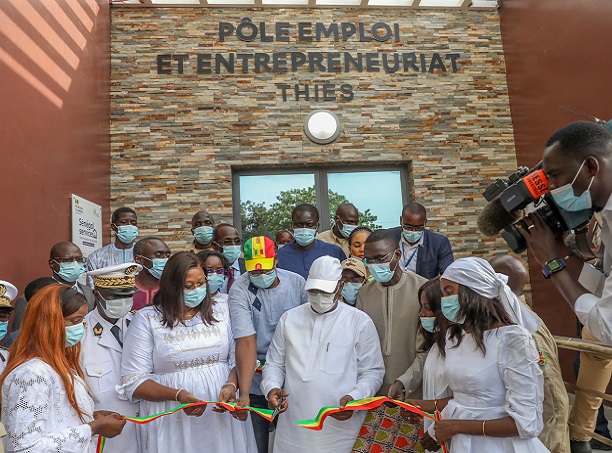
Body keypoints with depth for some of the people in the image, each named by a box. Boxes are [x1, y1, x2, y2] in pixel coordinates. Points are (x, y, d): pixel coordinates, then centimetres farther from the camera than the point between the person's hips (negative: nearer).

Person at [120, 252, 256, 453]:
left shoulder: (222, 311, 5)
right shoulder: (146, 319, -4)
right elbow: (133, 382, -7)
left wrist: (231, 385, -15)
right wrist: (178, 395, -19)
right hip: (173, 422, -2)